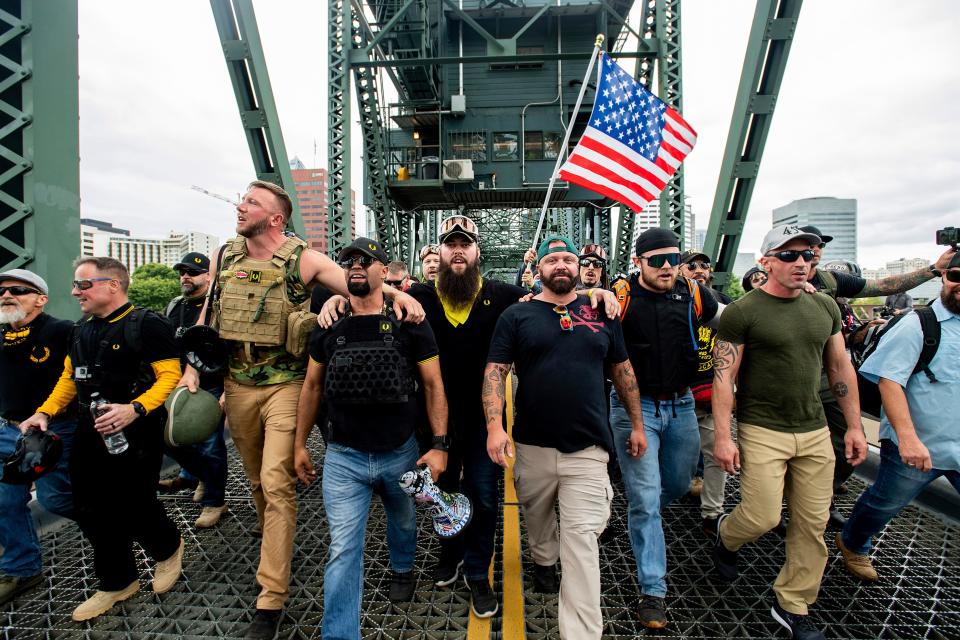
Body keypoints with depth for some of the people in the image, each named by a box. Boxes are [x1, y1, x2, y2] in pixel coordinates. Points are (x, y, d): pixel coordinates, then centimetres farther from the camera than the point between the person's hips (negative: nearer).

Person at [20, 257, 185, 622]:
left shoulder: (147, 325, -13)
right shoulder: (81, 331, 13)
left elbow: (169, 375, -18)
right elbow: (69, 377, 21)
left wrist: (135, 408, -29)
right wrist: (45, 412, 7)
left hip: (136, 433, -8)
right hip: (90, 432, 8)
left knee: (133, 506, -3)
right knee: (92, 511, 11)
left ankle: (168, 549, 30)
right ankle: (117, 582, 30)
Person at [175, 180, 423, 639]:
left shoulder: (303, 260, -8)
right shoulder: (224, 257, 7)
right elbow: (209, 315, 13)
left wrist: (396, 292, -30)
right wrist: (192, 369, 7)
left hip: (285, 385, -5)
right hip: (236, 385, 5)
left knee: (277, 483, -8)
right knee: (256, 477, 19)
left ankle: (271, 600, 4)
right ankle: (269, 533, 47)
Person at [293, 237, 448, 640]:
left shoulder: (410, 323, -9)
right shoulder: (328, 326, -1)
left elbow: (433, 384, -7)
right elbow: (312, 386, 8)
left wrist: (439, 445, -12)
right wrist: (299, 444, 9)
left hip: (401, 453, 0)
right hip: (342, 458, 0)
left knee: (403, 521, 25)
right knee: (342, 550, 1)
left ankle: (402, 570, 57)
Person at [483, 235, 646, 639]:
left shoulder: (601, 313, 6)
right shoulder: (516, 315, -1)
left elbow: (622, 370, 12)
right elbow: (495, 371, -6)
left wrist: (637, 424, 13)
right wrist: (495, 426, -17)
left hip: (588, 447, 0)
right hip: (532, 444, 1)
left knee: (581, 539, -1)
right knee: (537, 516, 23)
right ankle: (543, 559, 54)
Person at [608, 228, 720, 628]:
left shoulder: (692, 294, 1)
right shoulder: (621, 296, -12)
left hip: (681, 405, 5)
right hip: (634, 404, -5)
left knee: (679, 483, 22)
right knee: (646, 498, -1)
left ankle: (640, 518, 54)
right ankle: (653, 590, 14)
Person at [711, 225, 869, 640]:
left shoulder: (824, 307, 8)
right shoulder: (742, 312, -11)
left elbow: (840, 368, 14)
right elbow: (723, 377, -13)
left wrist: (854, 426, 12)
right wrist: (722, 436, -17)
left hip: (815, 433, 6)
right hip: (762, 432, -5)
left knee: (812, 523, 9)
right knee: (762, 517, -6)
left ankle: (793, 607, 28)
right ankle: (725, 537, 30)